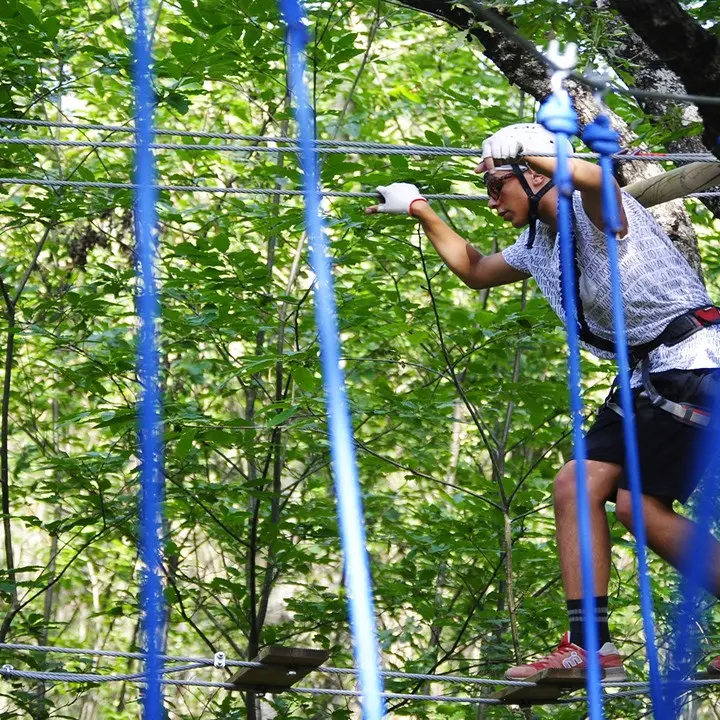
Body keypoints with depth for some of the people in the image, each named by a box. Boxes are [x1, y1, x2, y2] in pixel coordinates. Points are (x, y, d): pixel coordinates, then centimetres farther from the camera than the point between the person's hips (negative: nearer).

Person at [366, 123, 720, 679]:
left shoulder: (594, 212, -12)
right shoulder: (539, 246, 15)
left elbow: (594, 177, -39)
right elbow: (474, 270, 35)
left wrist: (517, 154, -29)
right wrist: (420, 211, 32)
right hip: (653, 376, 10)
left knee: (638, 502, -13)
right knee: (576, 487, 1)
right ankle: (589, 646, 1)